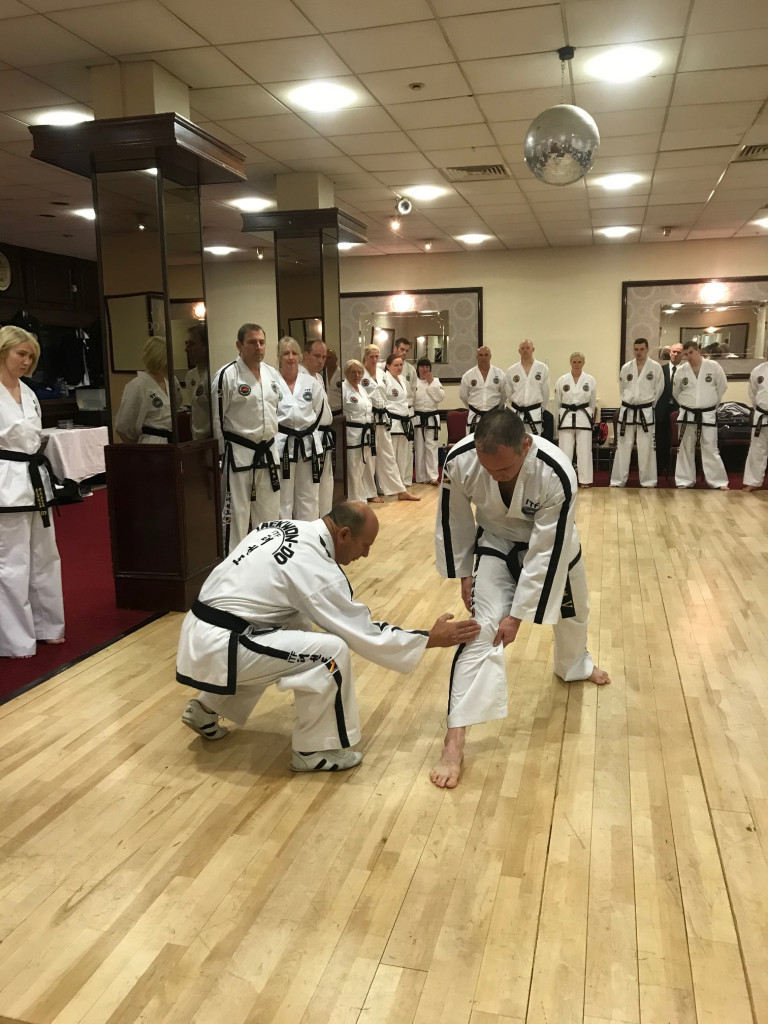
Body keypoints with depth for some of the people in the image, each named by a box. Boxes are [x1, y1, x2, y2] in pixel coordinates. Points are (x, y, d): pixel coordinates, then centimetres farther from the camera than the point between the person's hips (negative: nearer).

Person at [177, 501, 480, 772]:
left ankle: (206, 709, 32)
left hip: (200, 634, 9)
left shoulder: (287, 529, 8)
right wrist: (431, 639, -1)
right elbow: (365, 635, -10)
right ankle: (314, 751, 4)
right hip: (218, 649, -9)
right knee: (330, 651, -17)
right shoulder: (317, 570, -17)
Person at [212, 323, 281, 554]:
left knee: (269, 508, 16)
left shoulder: (271, 373, 9)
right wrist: (223, 455, -10)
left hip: (267, 452, 7)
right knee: (236, 511, -1)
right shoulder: (226, 375, -12)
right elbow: (216, 419, -10)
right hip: (238, 453, -7)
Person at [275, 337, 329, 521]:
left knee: (309, 497, 12)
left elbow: (325, 417, 8)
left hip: (309, 444, 3)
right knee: (283, 499, 1)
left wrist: (306, 422, 2)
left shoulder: (312, 382, 4)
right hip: (281, 445, -3)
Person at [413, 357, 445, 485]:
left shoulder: (436, 381, 8)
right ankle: (421, 477, 10)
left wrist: (431, 383, -9)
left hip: (432, 418, 1)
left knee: (432, 447, -3)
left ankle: (433, 476, -3)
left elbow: (440, 397, -5)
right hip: (418, 418, -1)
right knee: (419, 448, 3)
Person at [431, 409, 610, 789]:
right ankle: (454, 740, -13)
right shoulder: (459, 461, -33)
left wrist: (518, 614, -26)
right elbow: (453, 520, -13)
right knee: (482, 630, -15)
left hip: (550, 545, 1)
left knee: (571, 612, 24)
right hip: (496, 544, 0)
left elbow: (547, 552, -31)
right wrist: (464, 574, -5)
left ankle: (575, 665, 61)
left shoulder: (557, 475, -39)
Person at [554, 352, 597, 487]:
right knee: (565, 450, 0)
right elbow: (557, 403, 7)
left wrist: (590, 417, 14)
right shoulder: (562, 380, 0)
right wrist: (558, 421, 8)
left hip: (584, 417, 0)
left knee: (584, 450, 4)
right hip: (566, 417, 0)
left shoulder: (590, 380, 1)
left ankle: (585, 479, 13)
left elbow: (593, 402, 10)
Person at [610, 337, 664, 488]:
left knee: (646, 448, 1)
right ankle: (618, 480, 13)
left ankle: (648, 480, 11)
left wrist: (648, 404, 7)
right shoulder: (626, 367, 2)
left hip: (646, 412, -2)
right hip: (627, 411, 2)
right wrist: (631, 403, 13)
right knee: (623, 447, 6)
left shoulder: (655, 367, -4)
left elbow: (659, 390, 3)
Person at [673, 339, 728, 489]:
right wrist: (687, 406, 11)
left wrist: (712, 404, 8)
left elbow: (722, 386, 3)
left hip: (708, 415, -2)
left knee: (711, 449, 1)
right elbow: (676, 393, 11)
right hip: (687, 415, 2)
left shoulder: (713, 366, -7)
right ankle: (685, 481, 17)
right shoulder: (681, 371, -3)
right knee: (685, 449, 8)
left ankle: (719, 482, 9)